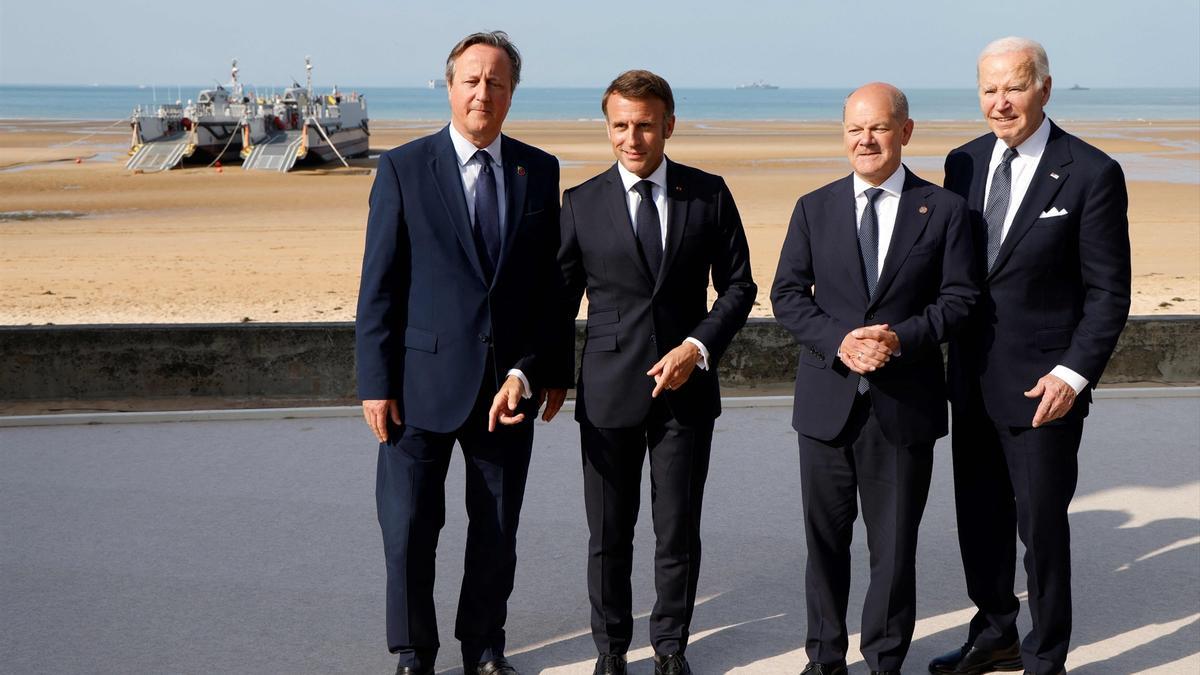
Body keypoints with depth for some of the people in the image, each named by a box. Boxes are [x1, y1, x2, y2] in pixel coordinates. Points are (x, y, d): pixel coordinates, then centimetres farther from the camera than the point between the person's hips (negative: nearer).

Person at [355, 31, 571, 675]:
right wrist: (376, 383, -8)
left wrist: (549, 368, 7)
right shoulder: (403, 169, -3)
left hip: (510, 380, 3)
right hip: (425, 379, -2)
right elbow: (379, 285, -4)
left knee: (498, 531, 12)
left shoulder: (539, 171, 6)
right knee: (409, 530, 3)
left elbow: (551, 278, 9)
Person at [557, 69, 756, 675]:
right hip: (609, 391, 0)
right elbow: (559, 298, 4)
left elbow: (737, 285, 5)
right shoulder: (582, 203, 0)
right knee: (609, 534, 8)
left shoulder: (709, 194, 2)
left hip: (686, 386, 0)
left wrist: (698, 346, -9)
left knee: (679, 533, 7)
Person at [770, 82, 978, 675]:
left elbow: (958, 297, -2)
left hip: (905, 403, -1)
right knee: (825, 537, 11)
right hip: (827, 399, 2)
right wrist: (837, 341, -15)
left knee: (894, 543, 7)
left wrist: (902, 338, -18)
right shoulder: (814, 208, 6)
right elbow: (787, 294, 2)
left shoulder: (944, 209, 2)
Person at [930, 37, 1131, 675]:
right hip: (972, 378, 6)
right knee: (979, 517, 16)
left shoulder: (1091, 174, -11)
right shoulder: (964, 162, 6)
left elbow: (1108, 292, -10)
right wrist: (947, 344, 6)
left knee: (1041, 524, 4)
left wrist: (1074, 373, -19)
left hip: (1041, 385, -5)